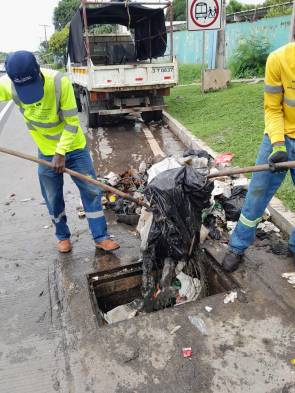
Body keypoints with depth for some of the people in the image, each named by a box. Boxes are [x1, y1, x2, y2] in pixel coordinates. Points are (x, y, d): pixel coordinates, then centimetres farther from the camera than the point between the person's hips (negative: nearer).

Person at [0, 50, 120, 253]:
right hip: (47, 152, 2)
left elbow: (72, 122, -21)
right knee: (53, 198, 11)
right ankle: (63, 236, 32)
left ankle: (101, 237, 15)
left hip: (74, 147, -2)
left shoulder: (60, 81, -26)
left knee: (91, 191, 1)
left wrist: (61, 152, -23)